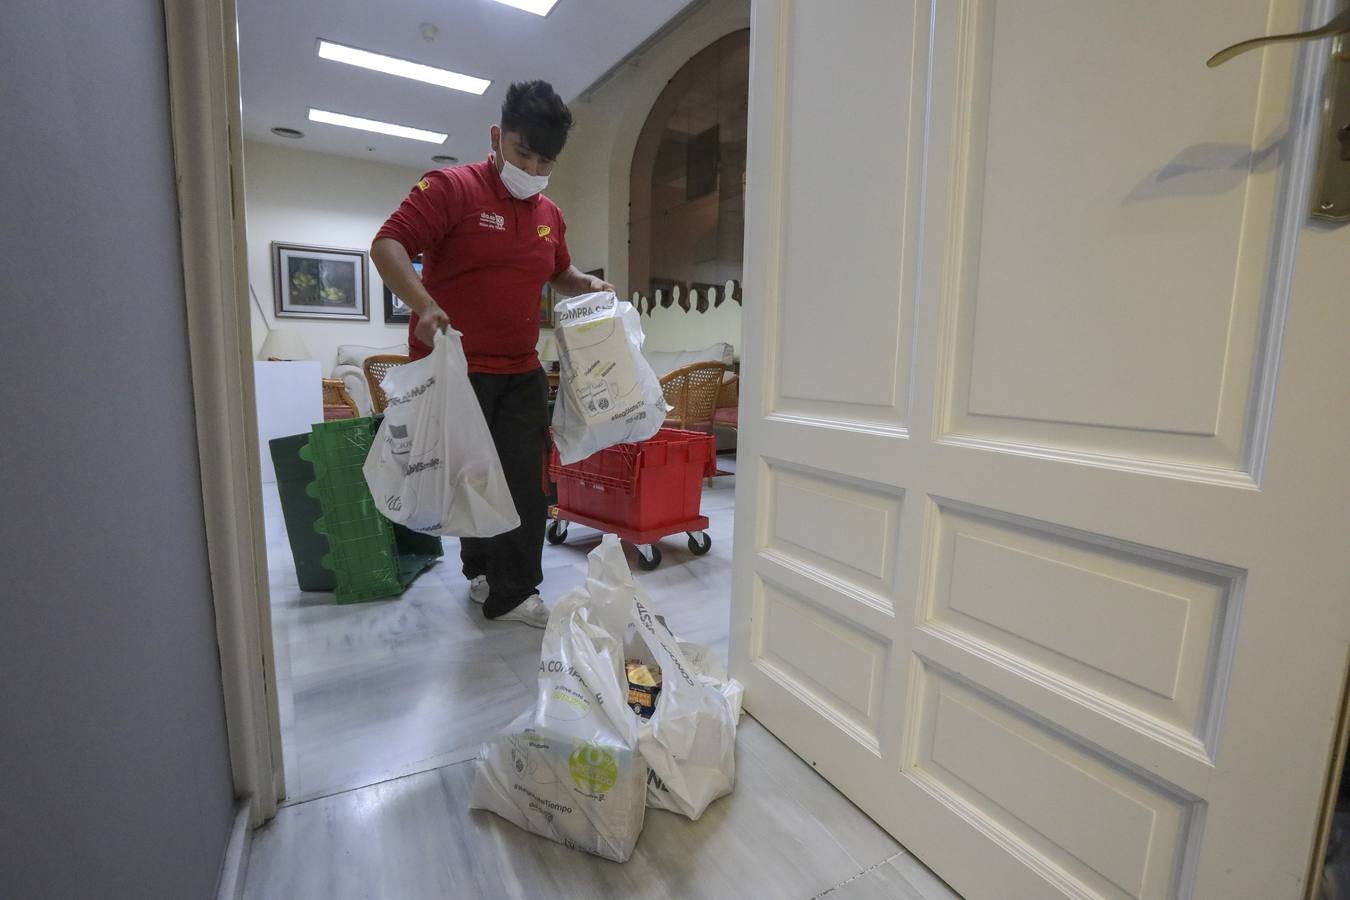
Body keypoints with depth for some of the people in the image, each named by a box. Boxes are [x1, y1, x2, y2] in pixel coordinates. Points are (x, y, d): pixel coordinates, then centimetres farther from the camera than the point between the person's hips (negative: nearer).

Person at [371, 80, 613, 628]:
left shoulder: (550, 215, 13)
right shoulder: (451, 188, -7)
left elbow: (558, 274, 29)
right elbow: (387, 245, -15)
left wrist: (587, 285, 8)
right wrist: (424, 305, -32)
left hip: (520, 373, 6)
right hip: (453, 369, -5)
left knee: (524, 485, 5)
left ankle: (510, 592, 22)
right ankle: (484, 572, 26)